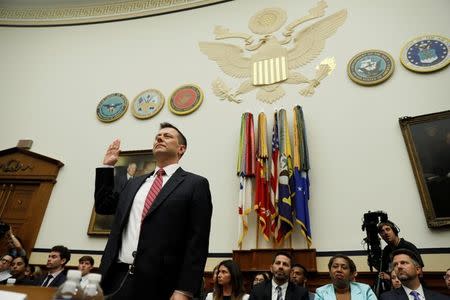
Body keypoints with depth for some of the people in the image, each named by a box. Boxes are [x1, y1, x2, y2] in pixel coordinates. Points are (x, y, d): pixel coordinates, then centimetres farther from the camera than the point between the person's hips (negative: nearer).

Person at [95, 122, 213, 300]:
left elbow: (197, 241, -9)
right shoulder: (135, 183, 16)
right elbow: (103, 206, 21)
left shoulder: (195, 184, -4)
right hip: (118, 277, 5)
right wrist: (107, 166, 17)